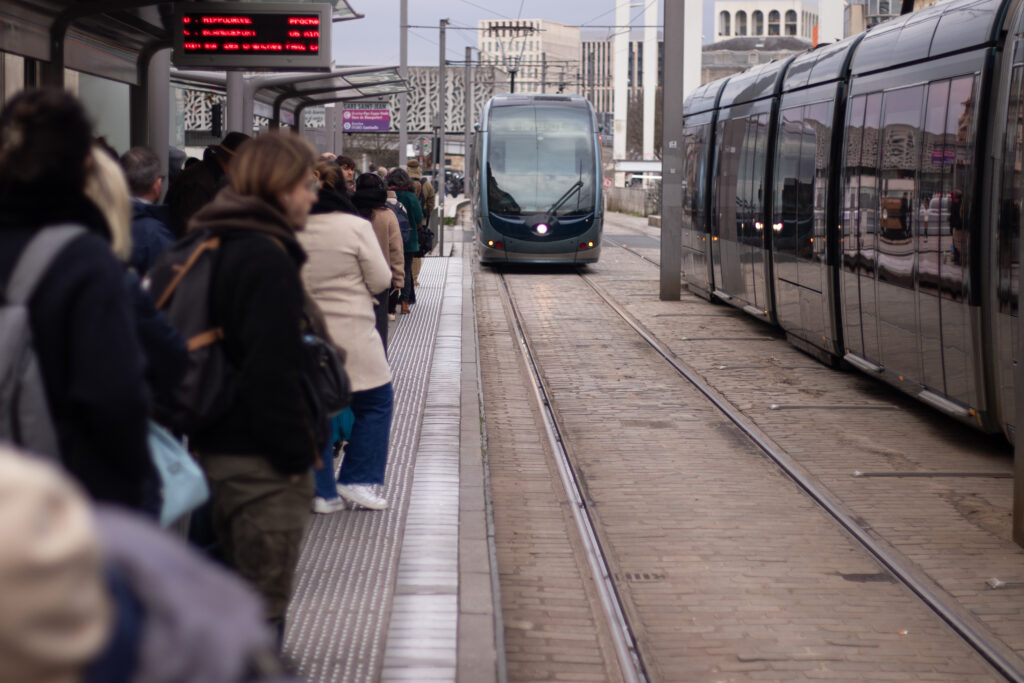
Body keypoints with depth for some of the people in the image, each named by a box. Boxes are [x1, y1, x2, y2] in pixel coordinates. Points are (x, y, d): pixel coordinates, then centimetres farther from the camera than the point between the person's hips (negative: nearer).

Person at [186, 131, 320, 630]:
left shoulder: (211, 247, 12)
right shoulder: (266, 258, -19)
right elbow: (272, 373, -24)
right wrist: (297, 454, -16)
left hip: (215, 452, 10)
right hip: (260, 463, -10)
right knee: (263, 603, -1)